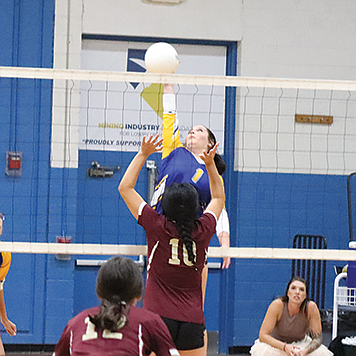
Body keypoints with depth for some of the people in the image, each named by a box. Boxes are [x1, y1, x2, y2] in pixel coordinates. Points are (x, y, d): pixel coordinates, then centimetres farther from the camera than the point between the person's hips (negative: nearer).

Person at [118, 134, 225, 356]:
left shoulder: (157, 227, -6)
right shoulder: (203, 230, 1)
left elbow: (125, 188, 5)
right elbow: (219, 197, 23)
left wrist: (143, 154, 8)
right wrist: (210, 164, 23)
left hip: (158, 315, -3)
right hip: (193, 320, 3)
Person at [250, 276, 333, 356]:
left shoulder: (311, 307, -21)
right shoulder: (277, 305, -25)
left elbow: (317, 338, -14)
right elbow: (263, 336, -25)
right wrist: (285, 347, -41)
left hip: (300, 344, 2)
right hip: (277, 344, -2)